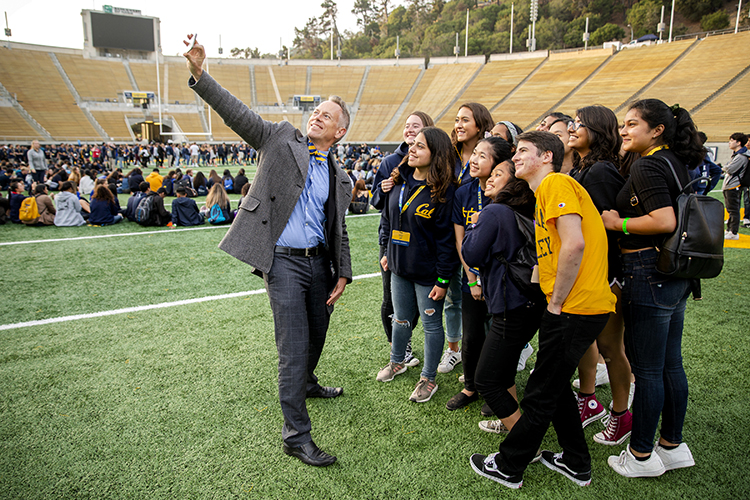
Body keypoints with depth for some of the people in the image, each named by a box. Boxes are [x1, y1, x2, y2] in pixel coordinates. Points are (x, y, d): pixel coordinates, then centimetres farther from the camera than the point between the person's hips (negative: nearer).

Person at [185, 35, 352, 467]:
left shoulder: (340, 179, 11)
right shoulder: (282, 139, 2)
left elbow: (340, 231, 14)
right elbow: (238, 114, -8)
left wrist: (343, 273, 7)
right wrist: (199, 75, -20)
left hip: (319, 262, 5)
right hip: (284, 261, -5)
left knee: (317, 336, 20)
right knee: (294, 347, -5)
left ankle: (306, 383, 50)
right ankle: (296, 435, 7)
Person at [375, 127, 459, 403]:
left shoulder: (443, 191, -16)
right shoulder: (400, 181, 3)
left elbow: (446, 237, -16)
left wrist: (443, 279, -16)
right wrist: (388, 253, 16)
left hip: (427, 271, -6)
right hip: (399, 267, 6)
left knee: (431, 324, 9)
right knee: (401, 318, 21)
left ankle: (428, 378, 26)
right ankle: (397, 362, 44)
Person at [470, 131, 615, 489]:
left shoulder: (557, 183, -12)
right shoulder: (545, 193, 19)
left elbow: (574, 245, -23)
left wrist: (556, 303, -15)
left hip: (575, 309, -10)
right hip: (574, 307, 10)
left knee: (541, 395, 4)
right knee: (553, 384, 21)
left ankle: (508, 467, 21)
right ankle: (576, 463, 36)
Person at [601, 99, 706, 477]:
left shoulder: (647, 166, -15)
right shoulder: (676, 163, 14)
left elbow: (664, 221, -25)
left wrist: (618, 223, -13)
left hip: (649, 274, -10)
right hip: (676, 275, 10)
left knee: (646, 369, 2)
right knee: (670, 363, 17)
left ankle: (641, 456, 16)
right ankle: (673, 446, 31)